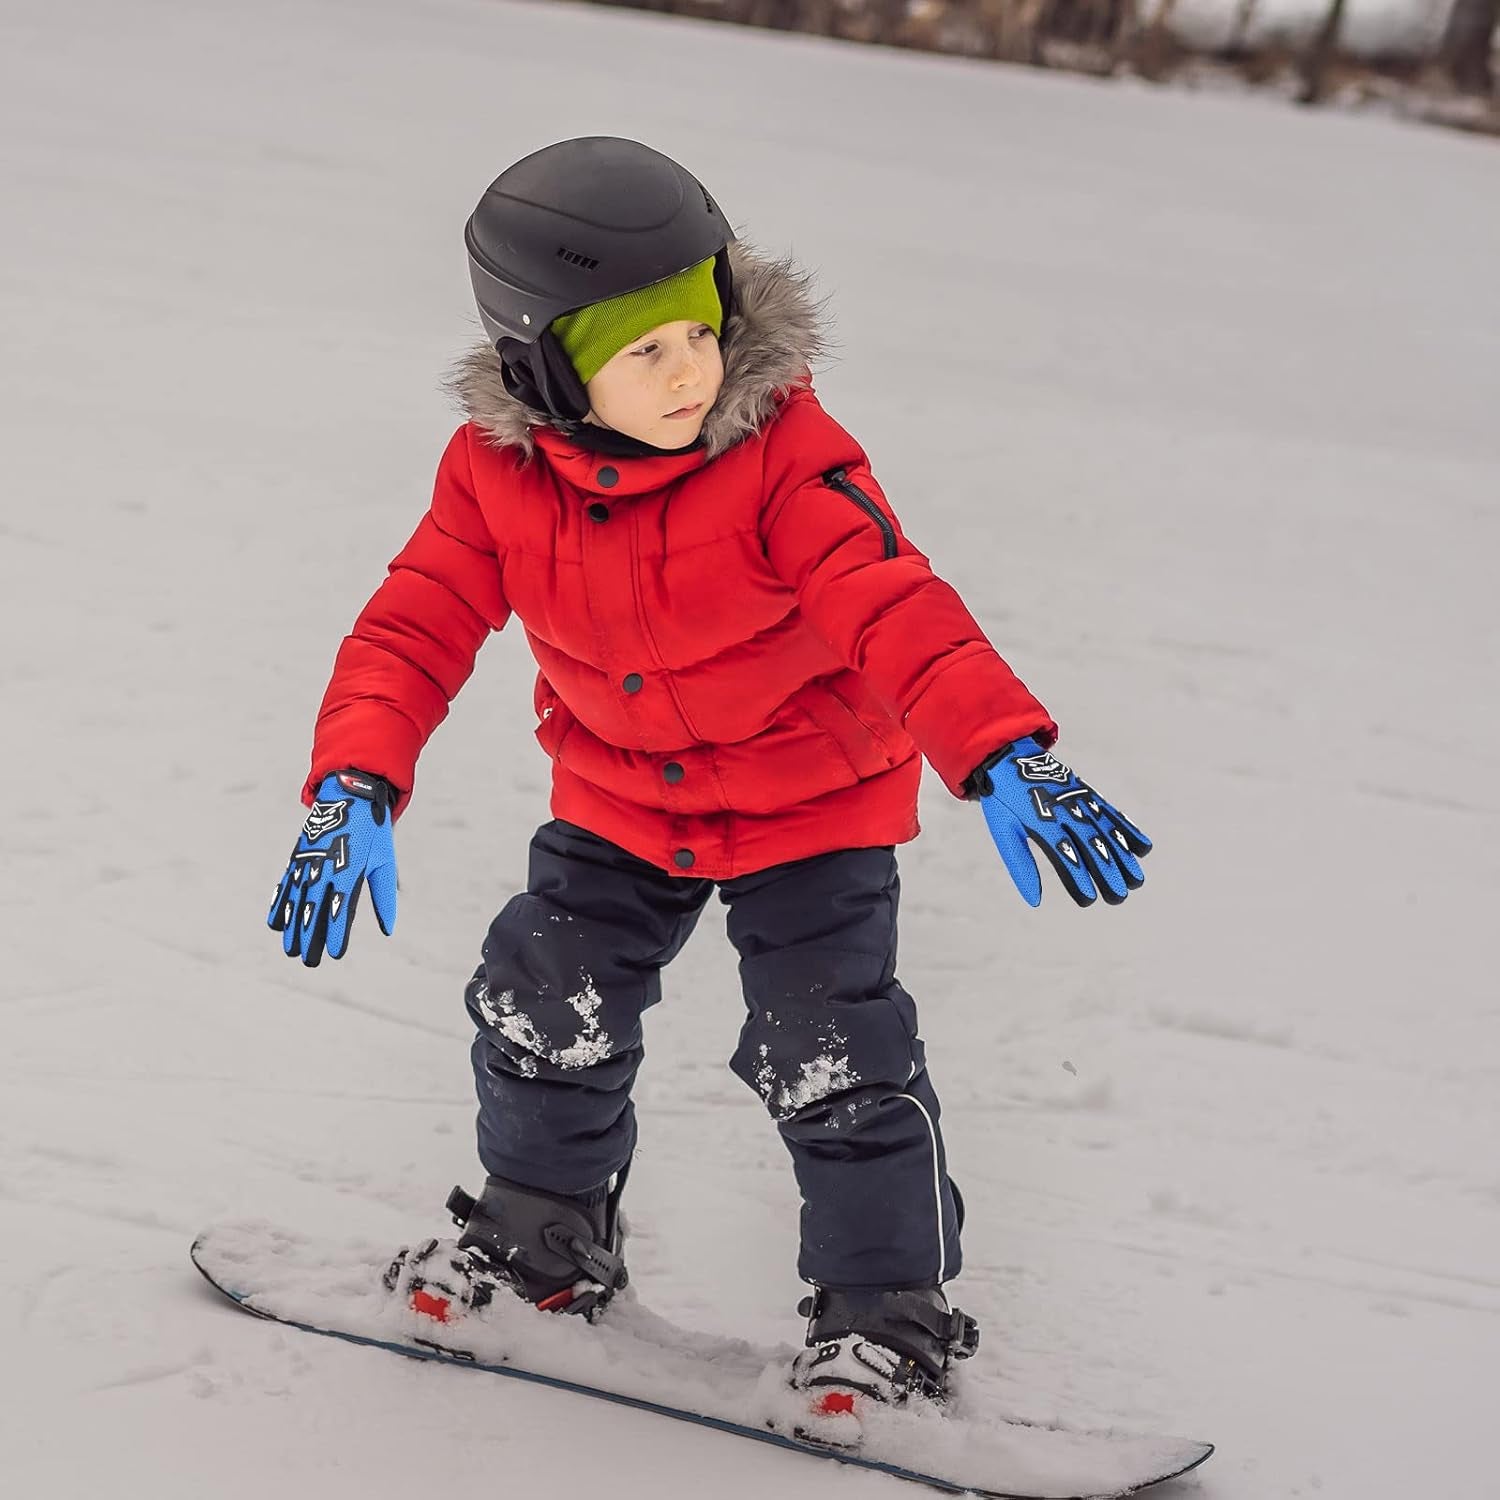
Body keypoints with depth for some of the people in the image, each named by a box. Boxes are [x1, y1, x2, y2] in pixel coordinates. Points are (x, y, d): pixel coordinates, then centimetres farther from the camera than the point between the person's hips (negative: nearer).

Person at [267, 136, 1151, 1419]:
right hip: (619, 806, 4)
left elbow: (895, 609, -36)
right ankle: (540, 1238, 34)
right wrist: (354, 787, -30)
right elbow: (415, 628, -15)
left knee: (832, 1061, -7)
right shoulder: (500, 475, -16)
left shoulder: (784, 459, -27)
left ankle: (888, 1312, 13)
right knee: (542, 1013, 6)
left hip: (812, 805, -4)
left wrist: (1004, 755, -49)